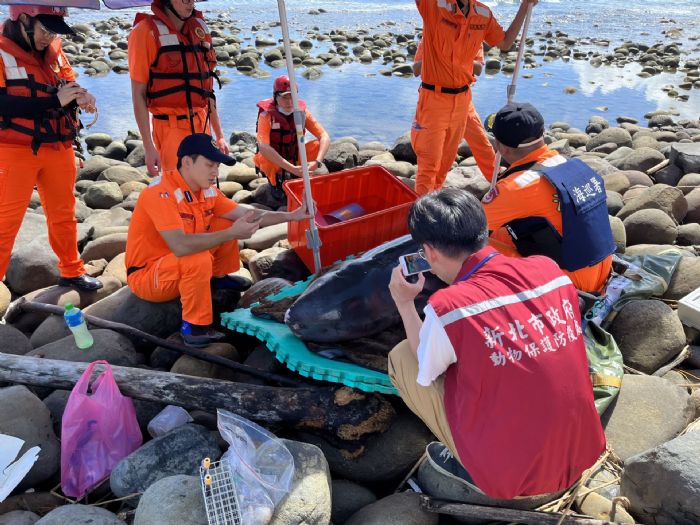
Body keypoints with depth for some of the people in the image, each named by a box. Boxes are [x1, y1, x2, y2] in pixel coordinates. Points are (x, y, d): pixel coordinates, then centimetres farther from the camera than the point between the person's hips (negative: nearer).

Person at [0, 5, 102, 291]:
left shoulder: (54, 52, 6)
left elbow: (68, 87, 13)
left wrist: (80, 97, -11)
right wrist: (54, 99, -24)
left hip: (58, 148, 6)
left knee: (63, 214, 17)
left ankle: (71, 271, 32)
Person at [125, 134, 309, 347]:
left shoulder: (207, 191, -5)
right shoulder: (161, 192, -29)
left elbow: (248, 215, 0)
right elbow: (180, 246, -40)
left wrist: (290, 215, -9)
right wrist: (231, 234, -38)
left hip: (180, 266, 8)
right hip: (147, 275, -8)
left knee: (226, 224, 0)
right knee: (198, 259, -36)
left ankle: (218, 278, 20)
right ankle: (193, 327, -17)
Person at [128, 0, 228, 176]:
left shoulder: (200, 28, 11)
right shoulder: (147, 31, -6)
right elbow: (138, 95, -8)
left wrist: (220, 135, 13)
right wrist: (148, 146, -14)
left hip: (202, 129, 6)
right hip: (171, 129, -6)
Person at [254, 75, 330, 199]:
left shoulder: (302, 111, -13)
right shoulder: (267, 114, -23)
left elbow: (325, 137, -16)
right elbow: (263, 147, -36)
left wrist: (317, 162, -35)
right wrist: (292, 169, -42)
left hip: (294, 158, 3)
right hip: (273, 162, -3)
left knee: (319, 145, -19)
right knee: (265, 158, -37)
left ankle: (298, 178, 1)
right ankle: (276, 181, -2)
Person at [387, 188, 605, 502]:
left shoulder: (447, 308, -23)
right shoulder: (548, 268, -7)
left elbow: (426, 373, -2)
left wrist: (404, 303, 8)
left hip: (512, 479, -6)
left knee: (401, 357, 4)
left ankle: (477, 471, 8)